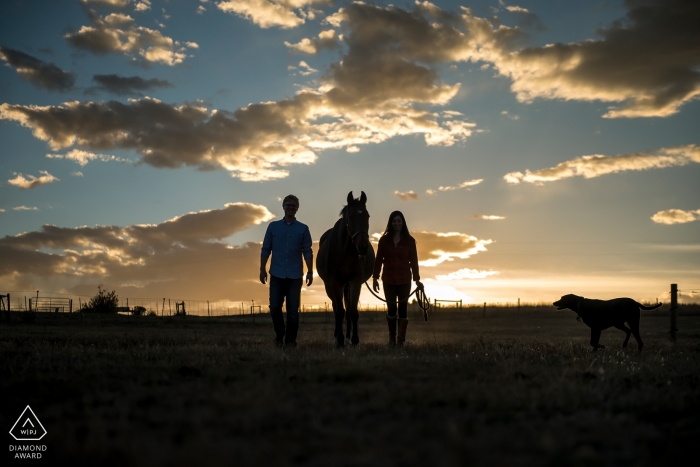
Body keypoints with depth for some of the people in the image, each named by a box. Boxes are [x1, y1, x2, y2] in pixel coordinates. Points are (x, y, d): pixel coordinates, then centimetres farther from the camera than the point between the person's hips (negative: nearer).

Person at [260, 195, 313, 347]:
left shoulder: (303, 229, 4)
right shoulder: (273, 226, 6)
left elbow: (307, 252, 4)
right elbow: (266, 249, 7)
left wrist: (310, 272, -3)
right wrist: (262, 269, 0)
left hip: (295, 276, -1)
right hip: (277, 275, 1)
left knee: (293, 310, 1)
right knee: (275, 308, 0)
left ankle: (290, 340, 10)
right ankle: (279, 335, 21)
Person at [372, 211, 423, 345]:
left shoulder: (409, 241, 0)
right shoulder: (384, 240, 2)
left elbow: (414, 261, 1)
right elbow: (378, 260, 4)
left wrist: (417, 280, -3)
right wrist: (375, 277, 1)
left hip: (404, 280, -1)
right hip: (388, 280, 1)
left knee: (402, 309, -1)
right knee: (391, 309, 8)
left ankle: (401, 340, 2)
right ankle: (392, 337, 22)